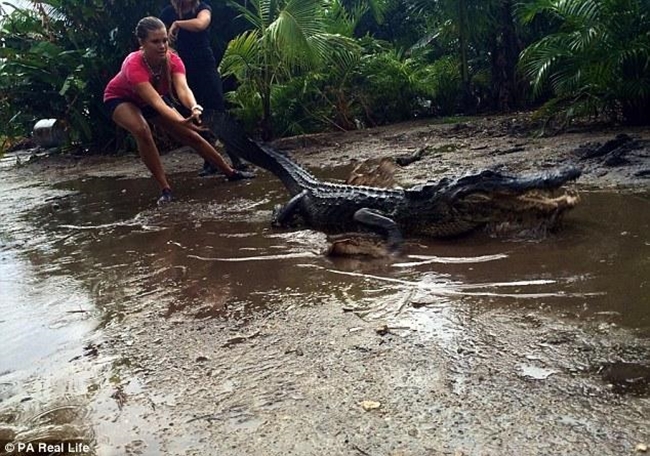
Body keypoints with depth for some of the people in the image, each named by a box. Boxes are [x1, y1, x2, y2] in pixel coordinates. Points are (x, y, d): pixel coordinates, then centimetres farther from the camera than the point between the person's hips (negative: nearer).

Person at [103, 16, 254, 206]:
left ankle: (230, 172, 10)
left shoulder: (172, 60, -27)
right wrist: (181, 122, -68)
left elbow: (182, 88, -45)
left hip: (154, 97, 4)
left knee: (190, 135, -3)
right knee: (142, 130, -35)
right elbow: (155, 102, -51)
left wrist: (194, 108, -67)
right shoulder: (134, 65, -40)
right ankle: (165, 189, -25)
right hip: (121, 98, -4)